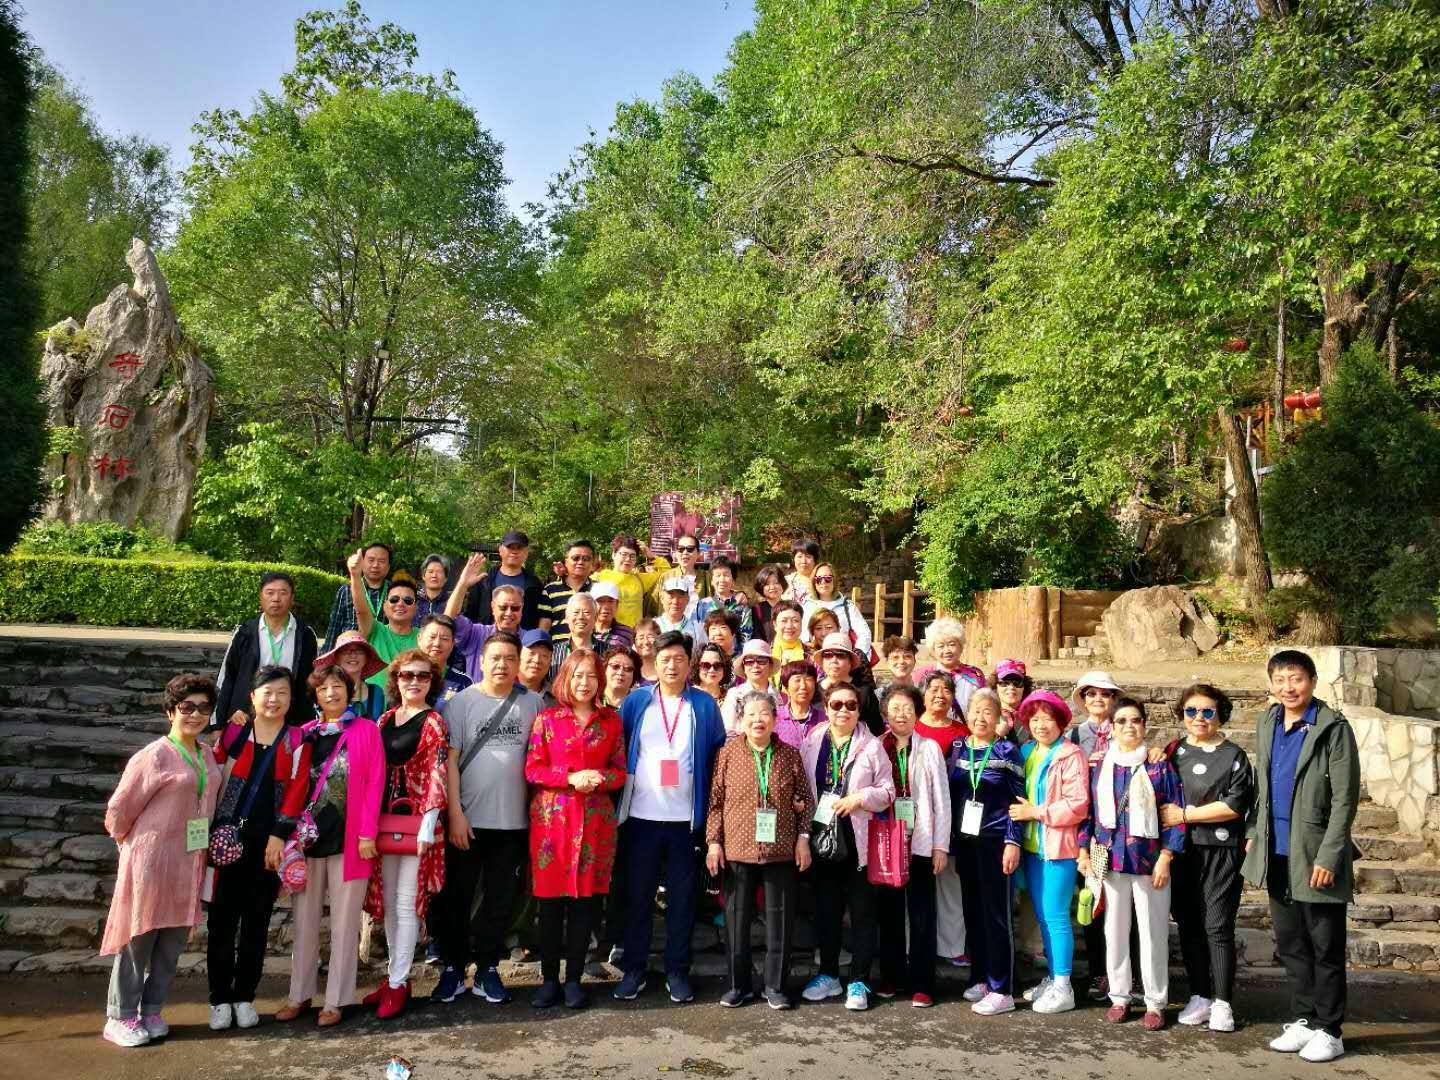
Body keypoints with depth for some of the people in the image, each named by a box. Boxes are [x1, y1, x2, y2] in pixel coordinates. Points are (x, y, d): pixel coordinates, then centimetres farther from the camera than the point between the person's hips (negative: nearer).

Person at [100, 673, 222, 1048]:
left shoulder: (207, 755, 6)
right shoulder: (154, 756, -13)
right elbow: (119, 810, -8)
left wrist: (202, 851, 11)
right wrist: (132, 845, 4)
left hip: (190, 860, 6)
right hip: (152, 859, -6)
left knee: (174, 939, 11)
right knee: (139, 938, 4)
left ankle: (151, 1011, 23)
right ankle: (120, 1017, 16)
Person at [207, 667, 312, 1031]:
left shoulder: (297, 741, 3)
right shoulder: (233, 732, 4)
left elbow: (296, 790, -1)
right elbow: (213, 777, 4)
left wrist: (279, 837, -8)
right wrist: (213, 832, -3)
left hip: (269, 843, 0)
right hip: (229, 838, 0)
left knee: (257, 921, 8)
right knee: (222, 919, 2)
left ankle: (244, 997, 19)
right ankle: (220, 998, 14)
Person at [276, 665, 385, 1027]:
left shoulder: (366, 730, -1)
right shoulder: (306, 733, 8)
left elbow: (375, 783, -5)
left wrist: (367, 833, -11)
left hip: (349, 838, -3)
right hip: (309, 835, 3)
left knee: (344, 922, 4)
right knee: (305, 919, 11)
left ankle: (335, 1000, 14)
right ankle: (300, 994, 24)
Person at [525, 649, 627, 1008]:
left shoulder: (611, 720, 8)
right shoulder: (547, 718, 4)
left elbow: (621, 772, 9)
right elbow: (532, 769, 0)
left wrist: (599, 778, -11)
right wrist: (571, 777, -14)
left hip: (596, 817, 1)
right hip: (552, 815, -1)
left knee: (586, 897, 4)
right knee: (551, 898, 2)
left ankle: (574, 978, 16)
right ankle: (549, 978, 15)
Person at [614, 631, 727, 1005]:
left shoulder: (704, 704, 3)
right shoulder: (636, 701, 3)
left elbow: (718, 755, 5)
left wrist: (709, 805, 0)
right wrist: (617, 796, 1)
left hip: (686, 817, 0)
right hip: (641, 815, 0)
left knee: (682, 897, 7)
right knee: (638, 895, 8)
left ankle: (677, 971, 19)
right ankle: (634, 969, 19)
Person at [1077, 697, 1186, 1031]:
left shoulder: (1160, 765, -1)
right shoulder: (1099, 767, 6)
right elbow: (1088, 811, 10)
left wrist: (1165, 857, -9)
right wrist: (1084, 852, 4)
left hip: (1149, 862, -2)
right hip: (1109, 861, 3)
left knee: (1153, 932, 4)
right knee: (1114, 931, 9)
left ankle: (1155, 1003, 16)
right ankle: (1119, 997, 22)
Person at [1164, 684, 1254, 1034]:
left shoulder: (1234, 756, -1)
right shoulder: (1174, 753, 12)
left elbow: (1236, 804, -11)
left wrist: (1185, 814, -12)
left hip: (1220, 852, -4)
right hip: (1181, 851, 4)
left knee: (1218, 927, -2)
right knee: (1189, 925, 7)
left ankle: (1223, 1003, 9)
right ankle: (1199, 996, 19)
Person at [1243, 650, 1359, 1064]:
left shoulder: (1333, 728, -12)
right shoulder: (1268, 725, 8)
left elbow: (1345, 798, -14)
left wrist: (1328, 857, -17)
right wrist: (1253, 833, 11)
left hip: (1314, 856, -6)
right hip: (1277, 852, 6)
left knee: (1326, 948, 6)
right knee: (1291, 945, 14)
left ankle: (1327, 1030, 18)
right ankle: (1303, 1020, 27)